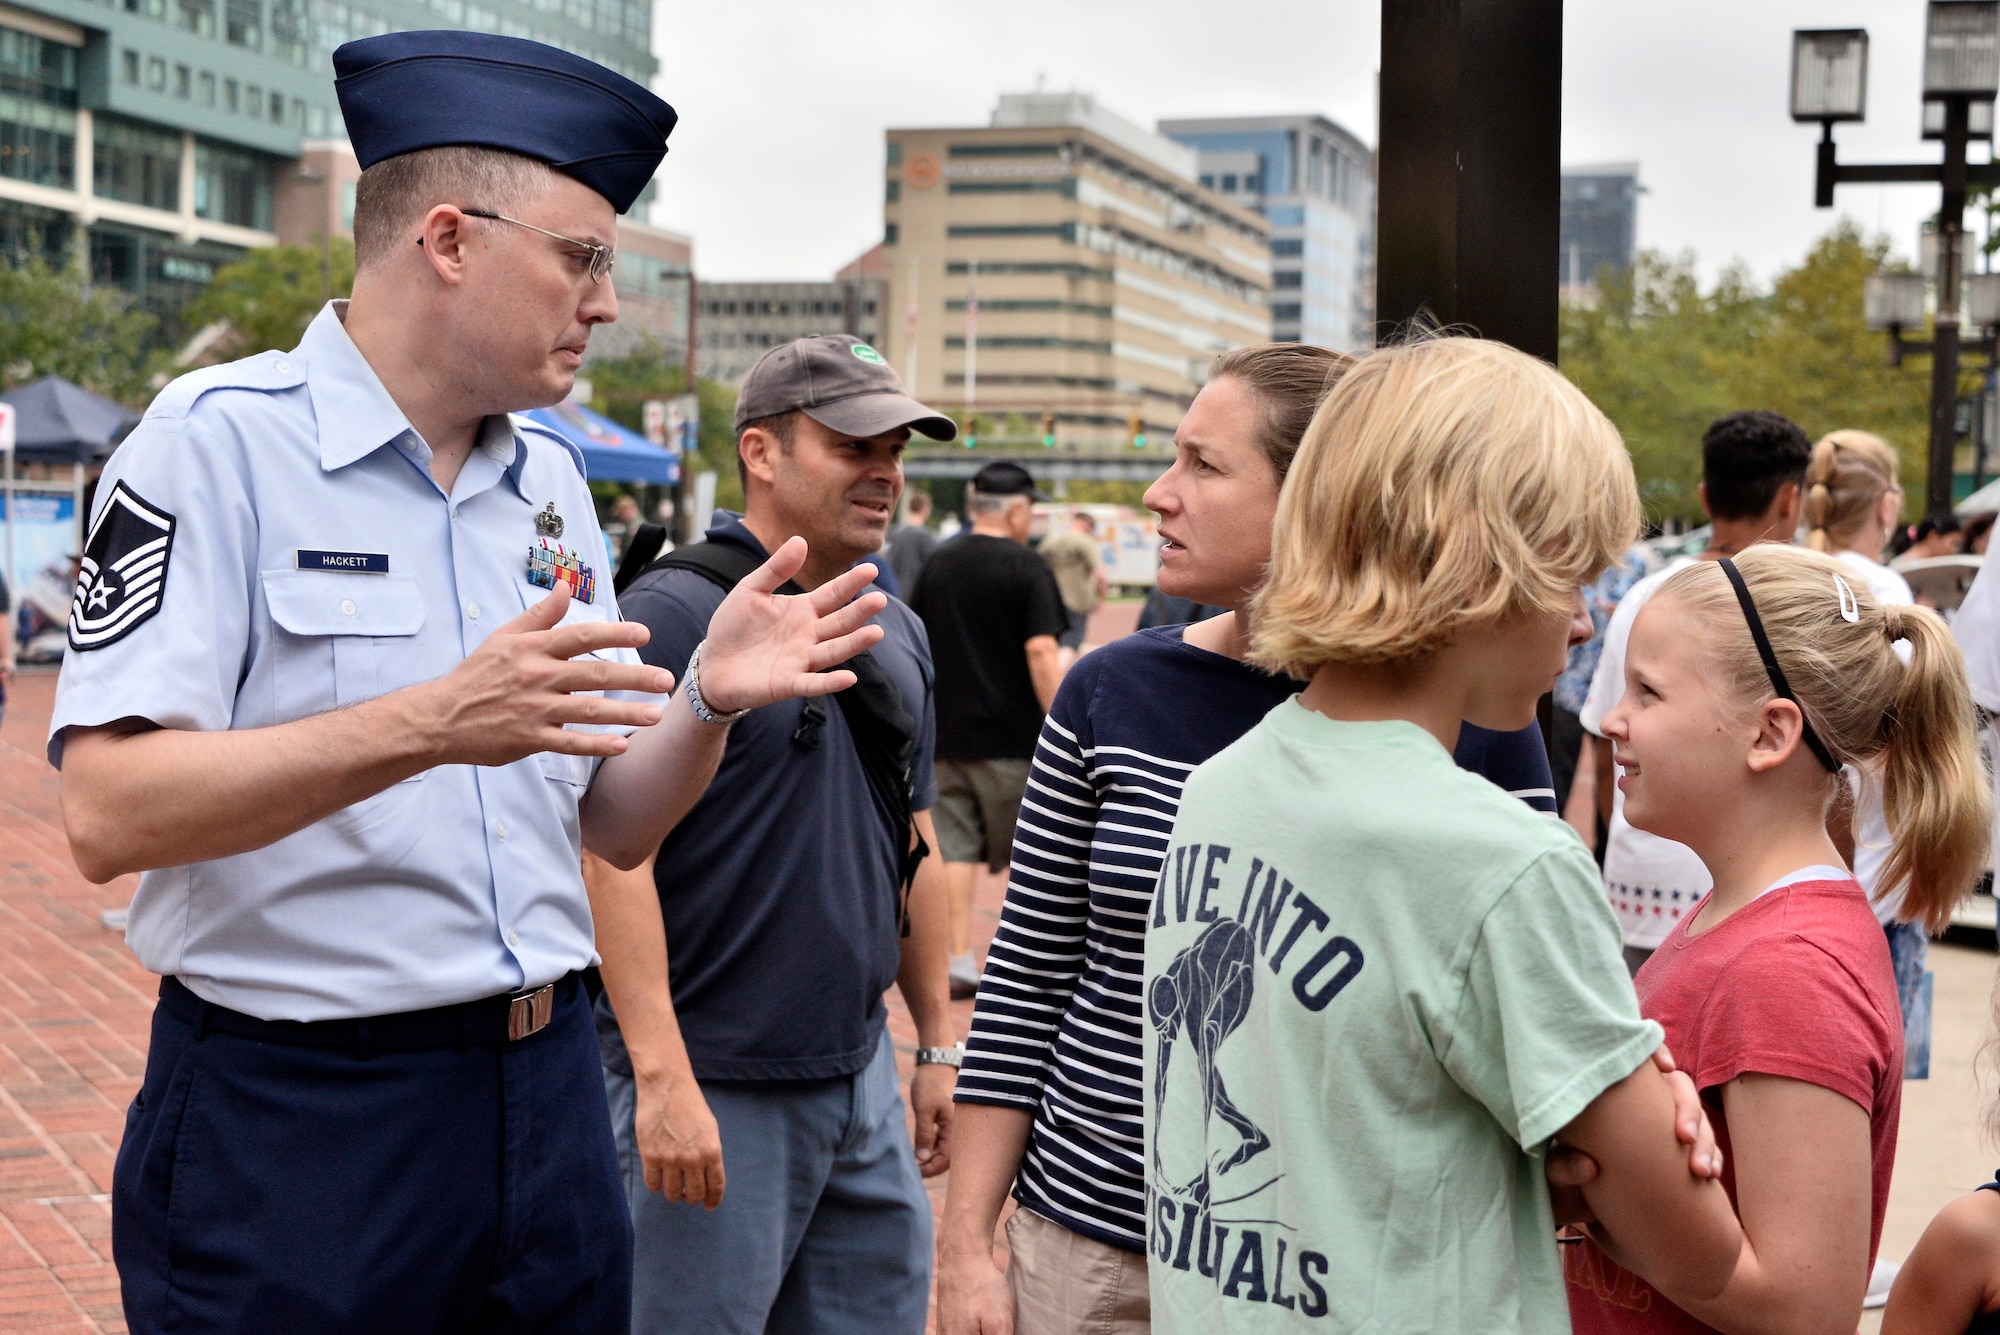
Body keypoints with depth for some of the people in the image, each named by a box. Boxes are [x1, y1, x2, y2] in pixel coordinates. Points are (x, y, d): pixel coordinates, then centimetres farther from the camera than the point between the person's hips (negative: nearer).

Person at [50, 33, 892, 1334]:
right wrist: (430, 725, -29)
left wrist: (710, 700, -7)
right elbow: (110, 816, -19)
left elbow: (616, 823, 12)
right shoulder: (221, 438, -10)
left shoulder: (552, 476, 11)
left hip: (548, 1092, 6)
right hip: (293, 1121, -6)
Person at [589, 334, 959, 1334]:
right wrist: (663, 1078, -22)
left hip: (864, 1080, 7)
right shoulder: (673, 613, -11)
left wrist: (938, 1044, 18)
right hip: (713, 1089, -7)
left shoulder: (898, 632, 13)